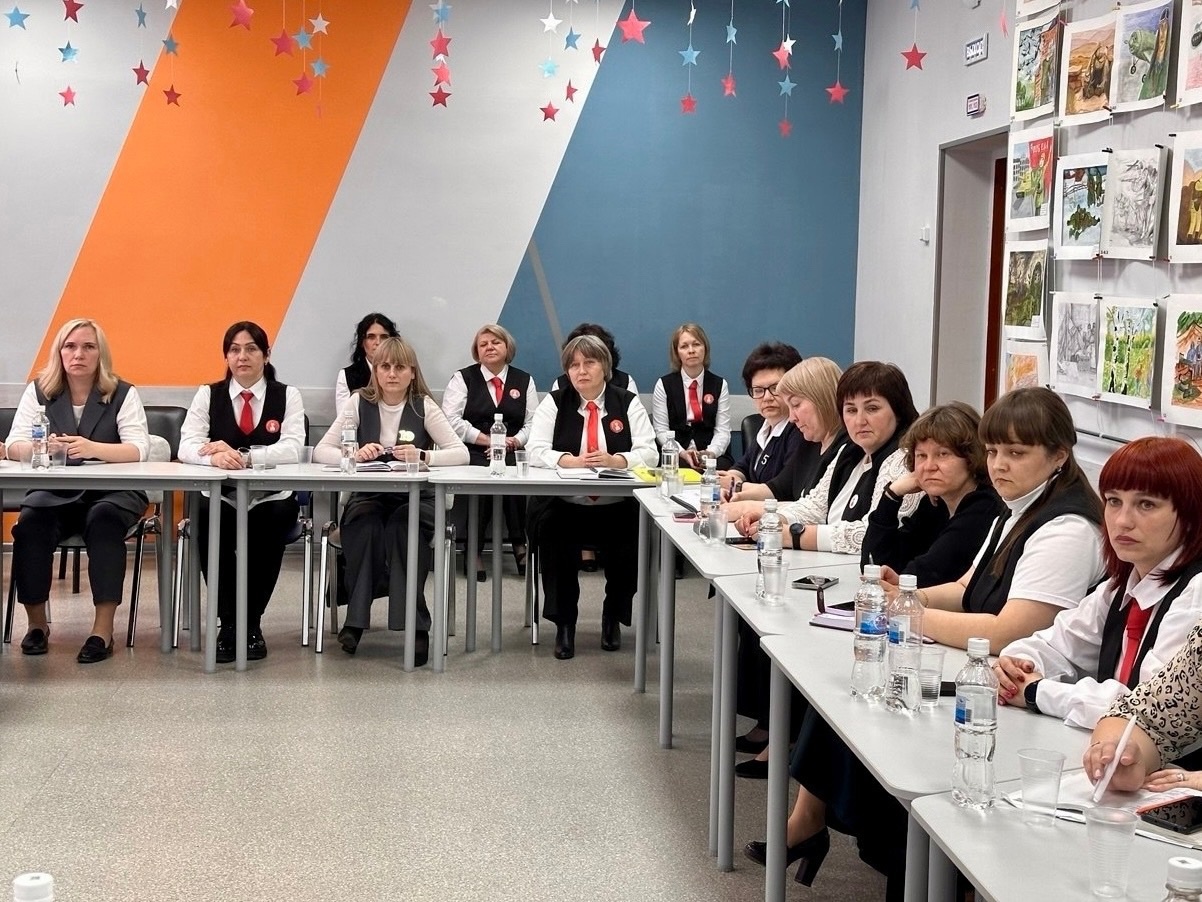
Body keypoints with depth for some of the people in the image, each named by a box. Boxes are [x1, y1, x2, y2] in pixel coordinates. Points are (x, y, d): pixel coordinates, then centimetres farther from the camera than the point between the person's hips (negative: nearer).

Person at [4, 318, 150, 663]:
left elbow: (139, 449, -14)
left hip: (112, 492, -2)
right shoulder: (39, 391, 7)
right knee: (30, 522, -28)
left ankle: (103, 629, -29)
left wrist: (92, 448, -34)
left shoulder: (123, 394, 0)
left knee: (104, 520, -33)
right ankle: (36, 622, -12)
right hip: (53, 491, 2)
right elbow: (14, 446, -3)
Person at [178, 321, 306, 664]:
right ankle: (227, 623, -16)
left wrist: (240, 455, -26)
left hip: (270, 500, 0)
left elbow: (292, 449, -11)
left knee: (276, 523, -33)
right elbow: (187, 447, -6)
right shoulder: (208, 395, 8)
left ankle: (251, 623, -13)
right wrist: (215, 456, -30)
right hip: (221, 498, 0)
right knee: (207, 523, -33)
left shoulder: (287, 395, 5)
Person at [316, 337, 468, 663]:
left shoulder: (424, 407, 2)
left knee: (404, 525, -34)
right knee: (365, 525, -33)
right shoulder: (360, 403, 5)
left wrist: (422, 456, -24)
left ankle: (415, 625, -31)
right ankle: (355, 619, -25)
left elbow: (461, 453, -6)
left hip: (415, 498, -1)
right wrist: (354, 453, -21)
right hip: (368, 497, 1)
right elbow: (321, 451, 0)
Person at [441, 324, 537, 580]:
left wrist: (514, 441, -10)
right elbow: (452, 420, -3)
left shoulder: (524, 381, 18)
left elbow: (533, 424, 11)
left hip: (512, 453, 2)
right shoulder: (463, 379, 10)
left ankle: (520, 545, -24)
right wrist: (488, 439, -10)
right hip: (472, 454, -2)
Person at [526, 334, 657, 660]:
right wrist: (570, 460, -21)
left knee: (631, 540, -27)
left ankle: (613, 617, 3)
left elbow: (648, 453, -2)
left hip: (617, 509, 0)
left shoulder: (628, 402, 7)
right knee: (551, 533, -31)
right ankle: (563, 622, -12)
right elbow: (536, 451, -2)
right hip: (564, 506, 0)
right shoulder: (555, 402, 8)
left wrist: (614, 460, -22)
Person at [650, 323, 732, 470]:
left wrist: (711, 452, -18)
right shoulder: (663, 385, 6)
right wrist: (682, 453, -17)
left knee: (721, 466, -32)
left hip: (712, 455, 2)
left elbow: (723, 431, 4)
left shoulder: (720, 385, 10)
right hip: (675, 456, -2)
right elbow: (661, 431, 1)